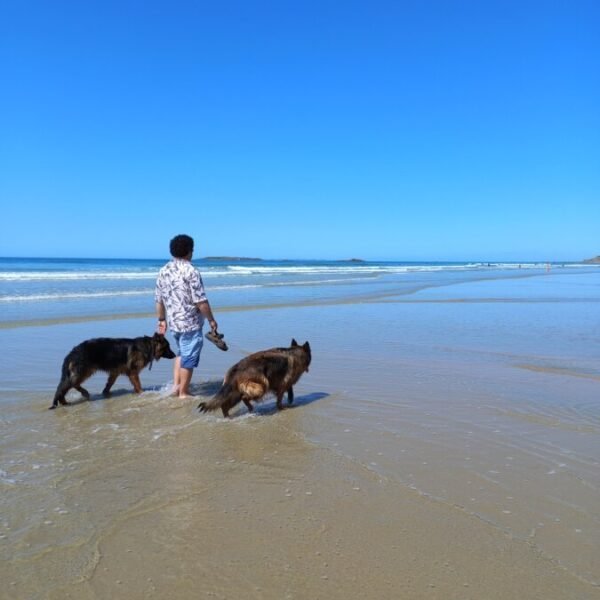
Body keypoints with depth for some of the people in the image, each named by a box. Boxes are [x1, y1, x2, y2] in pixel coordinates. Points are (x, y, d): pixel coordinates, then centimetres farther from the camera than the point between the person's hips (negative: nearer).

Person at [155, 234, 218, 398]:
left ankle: (176, 386, 20)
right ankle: (183, 393, 14)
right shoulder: (190, 271, -16)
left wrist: (162, 320, 20)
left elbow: (159, 300, 10)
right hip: (190, 323, -7)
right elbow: (201, 301, -18)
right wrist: (211, 320, -7)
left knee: (180, 353, 25)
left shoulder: (163, 271, 6)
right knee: (188, 358, 5)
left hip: (173, 322, 7)